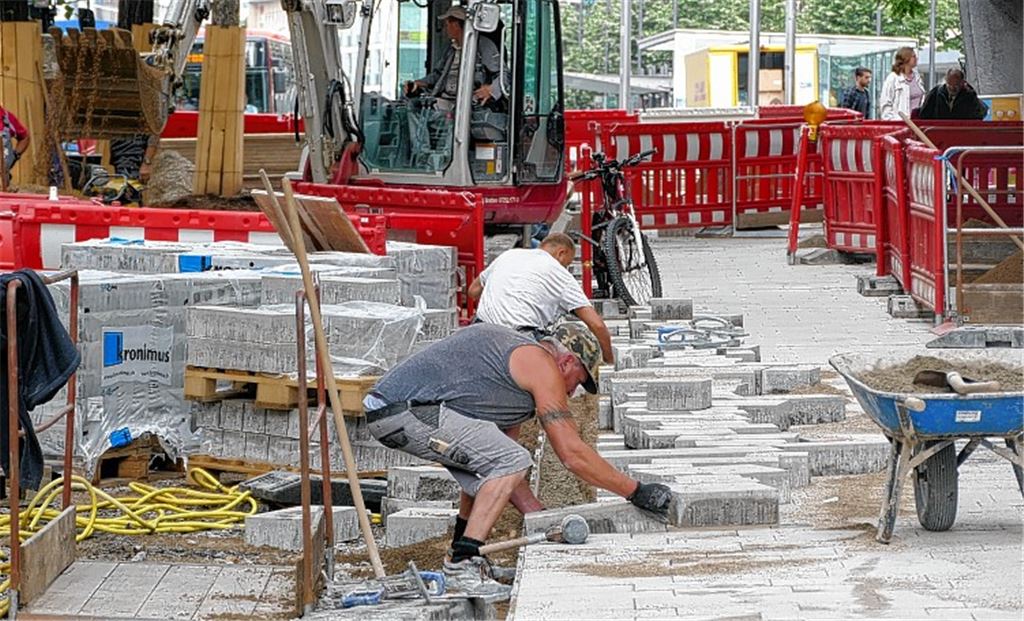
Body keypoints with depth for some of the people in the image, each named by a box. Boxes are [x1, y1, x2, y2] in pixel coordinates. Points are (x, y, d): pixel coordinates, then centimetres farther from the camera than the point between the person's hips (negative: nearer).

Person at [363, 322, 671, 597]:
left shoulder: (515, 352, 28)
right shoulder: (542, 366, -1)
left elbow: (501, 467, 27)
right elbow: (573, 454, -5)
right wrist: (636, 492, 3)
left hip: (384, 407, 10)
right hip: (408, 412, -10)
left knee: (487, 463, 26)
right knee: (511, 459, -11)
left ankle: (461, 556, 25)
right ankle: (463, 565, -11)